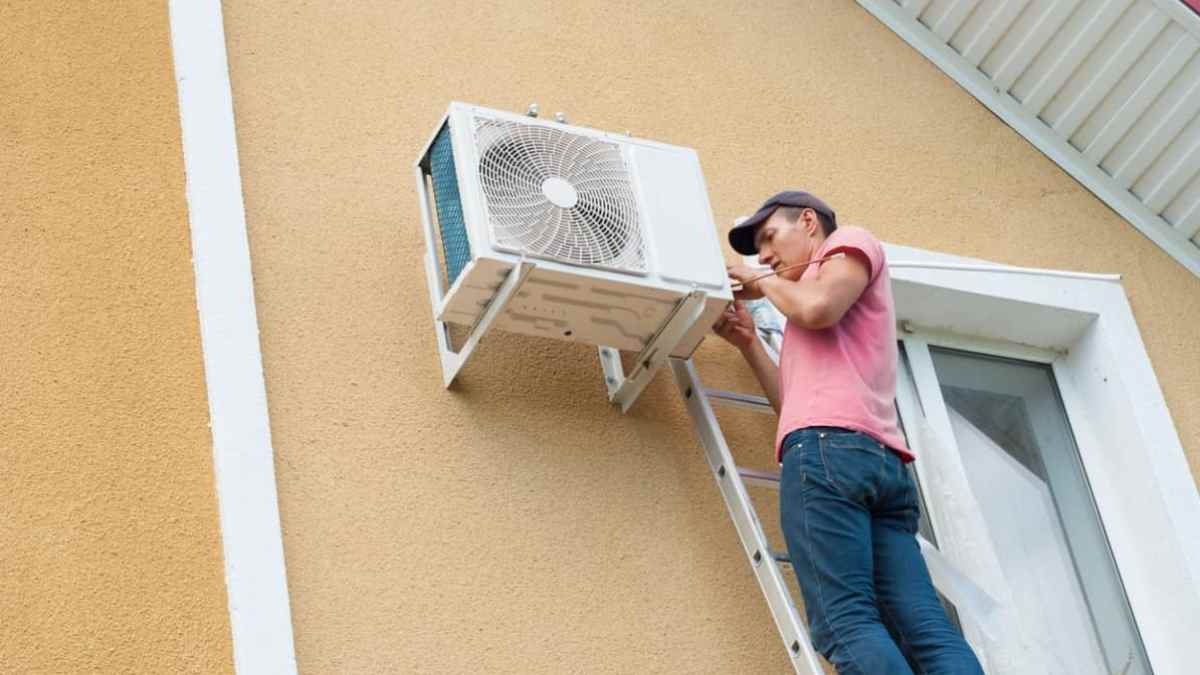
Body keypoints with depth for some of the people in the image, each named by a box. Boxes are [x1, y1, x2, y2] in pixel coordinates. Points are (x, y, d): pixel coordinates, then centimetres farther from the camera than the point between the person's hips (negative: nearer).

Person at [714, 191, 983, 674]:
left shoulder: (851, 242, 16)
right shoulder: (826, 319, 38)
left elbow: (818, 308, -5)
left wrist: (761, 282, 13)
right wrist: (747, 341, 27)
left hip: (829, 447, -9)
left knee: (845, 622, -21)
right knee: (927, 630, -10)